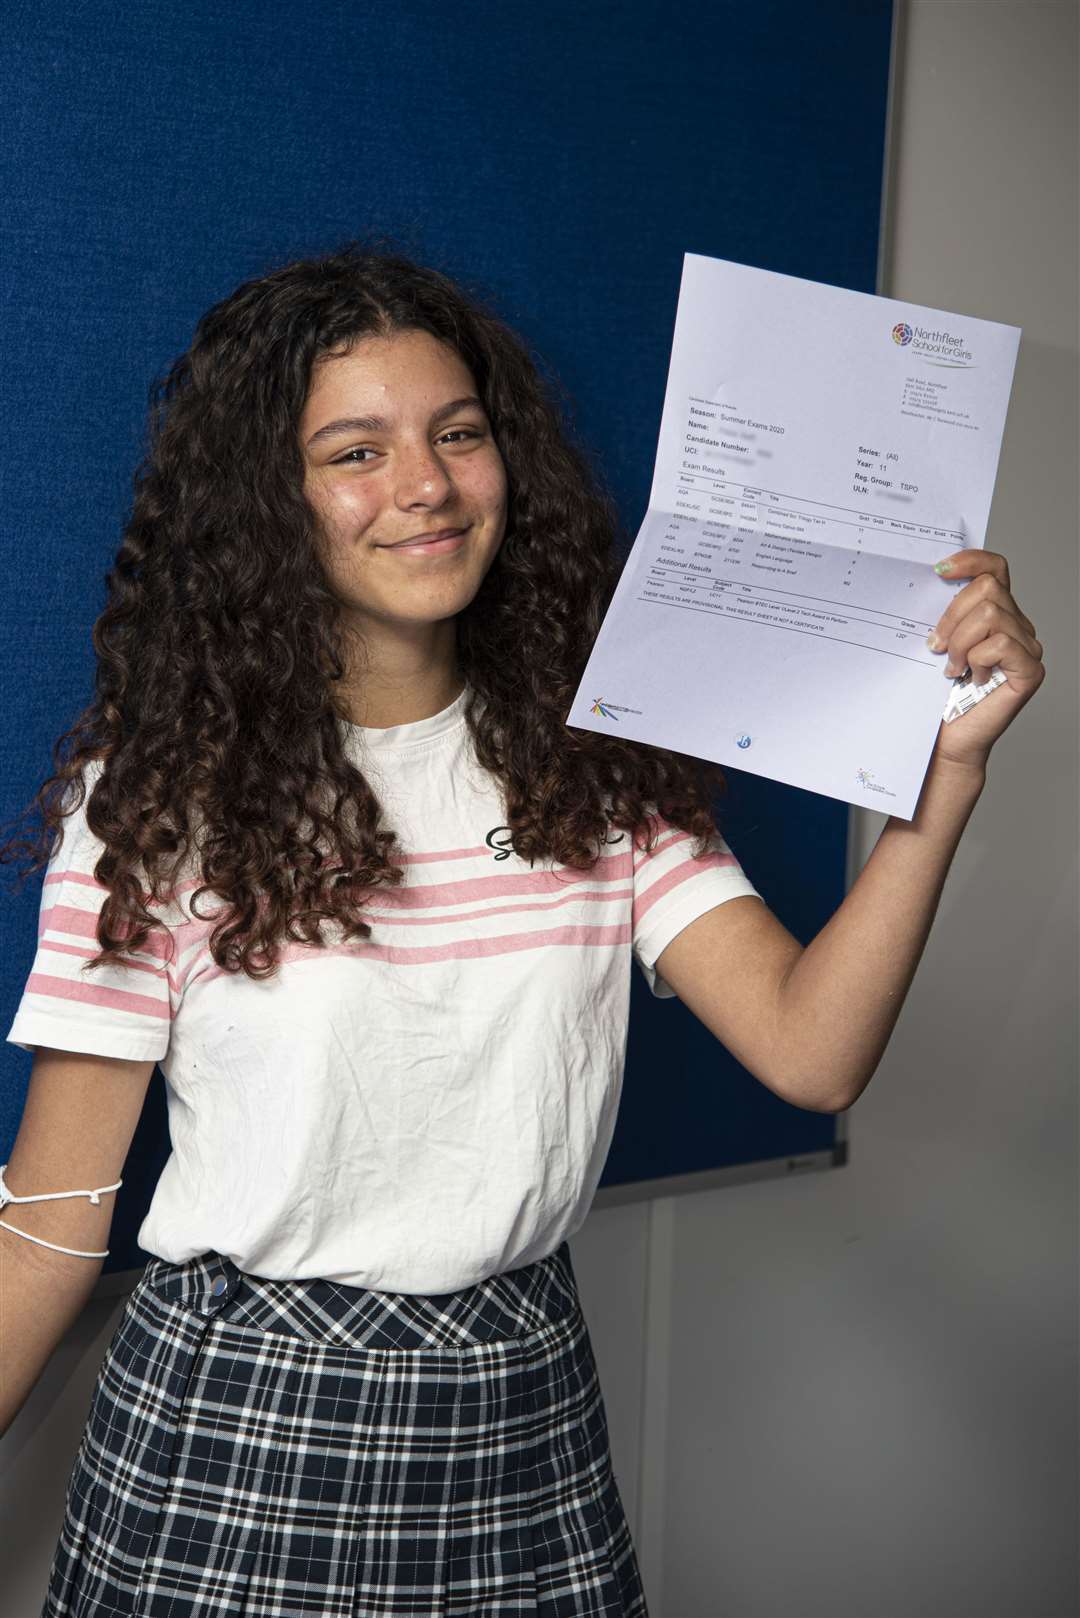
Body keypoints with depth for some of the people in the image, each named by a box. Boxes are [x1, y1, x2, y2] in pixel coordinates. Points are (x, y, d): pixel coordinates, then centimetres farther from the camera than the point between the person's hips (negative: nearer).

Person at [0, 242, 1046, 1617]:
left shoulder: (595, 768, -1)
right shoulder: (165, 789, -10)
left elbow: (810, 1052, -12)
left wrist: (948, 767, -22)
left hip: (523, 1424, 3)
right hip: (230, 1430, -3)